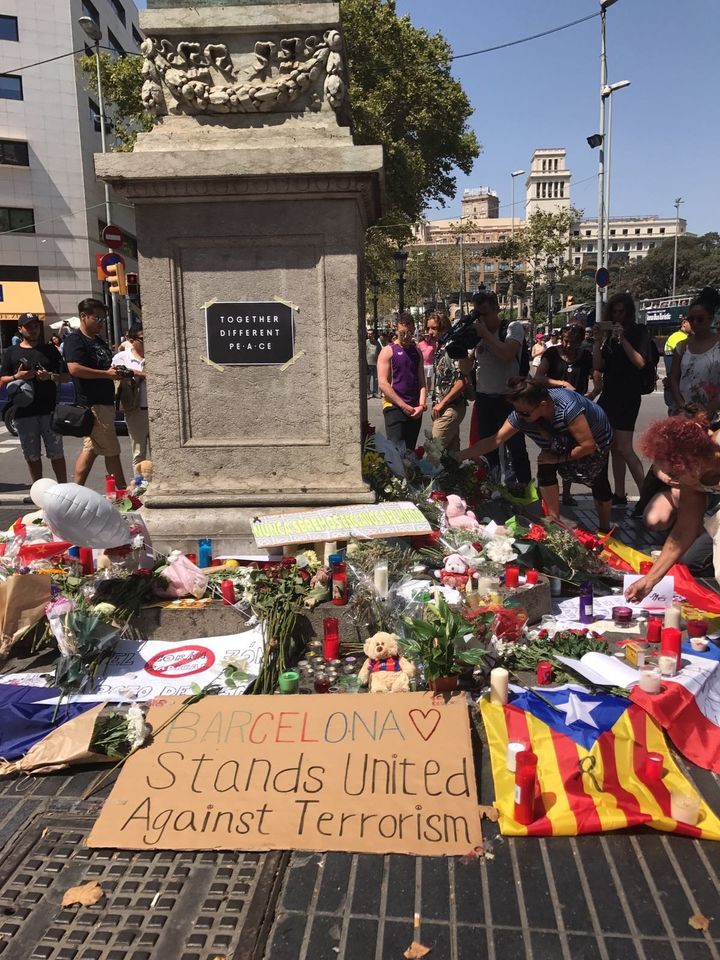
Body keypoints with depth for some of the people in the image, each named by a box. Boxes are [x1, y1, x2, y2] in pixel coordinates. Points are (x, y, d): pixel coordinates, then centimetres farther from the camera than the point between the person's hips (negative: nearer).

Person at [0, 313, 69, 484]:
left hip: (50, 410, -1)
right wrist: (17, 377, -11)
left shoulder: (50, 350, 11)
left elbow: (66, 377, 10)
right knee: (32, 456, 8)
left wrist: (50, 376, -10)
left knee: (56, 453, 0)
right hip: (23, 412, 1)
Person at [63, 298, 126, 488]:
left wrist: (117, 370, 10)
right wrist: (107, 373, -22)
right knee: (112, 451, -4)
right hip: (92, 403, -10)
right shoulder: (75, 340, -9)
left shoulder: (99, 340, 20)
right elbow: (75, 368, -23)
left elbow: (108, 365, 32)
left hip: (105, 401, 10)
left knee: (91, 448, 12)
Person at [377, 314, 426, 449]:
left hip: (415, 410, 5)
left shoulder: (417, 352, 14)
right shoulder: (388, 351, -2)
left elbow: (422, 382, 11)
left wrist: (421, 405, -6)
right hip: (394, 407, -5)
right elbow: (383, 383, -10)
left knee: (410, 451, 10)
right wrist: (404, 406, -13)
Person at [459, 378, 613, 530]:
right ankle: (554, 522, -2)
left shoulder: (567, 408, -45)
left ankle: (605, 530, 24)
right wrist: (462, 455, -32)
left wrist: (557, 458, -31)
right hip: (565, 442, 4)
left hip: (596, 440, -4)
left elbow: (588, 446, -38)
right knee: (544, 468, -15)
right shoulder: (520, 415, -30)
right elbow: (495, 440, -25)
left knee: (598, 482, 0)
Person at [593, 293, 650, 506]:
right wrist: (598, 341, -5)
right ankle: (620, 495, 13)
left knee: (624, 447, -11)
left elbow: (640, 362, -15)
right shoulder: (609, 333, 12)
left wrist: (622, 339, -18)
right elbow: (598, 366, 6)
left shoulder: (639, 332, -1)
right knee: (614, 447, 7)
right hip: (609, 394, 6)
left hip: (628, 396, -6)